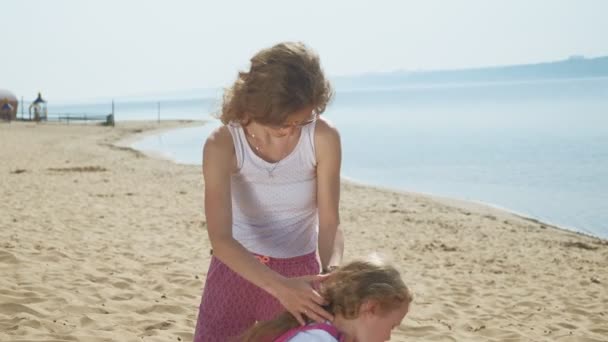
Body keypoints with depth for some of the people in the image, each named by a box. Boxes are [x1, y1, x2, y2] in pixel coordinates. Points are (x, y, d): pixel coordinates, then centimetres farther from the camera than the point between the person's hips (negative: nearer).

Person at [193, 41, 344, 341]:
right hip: (236, 267, 0)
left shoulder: (323, 138, -20)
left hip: (298, 271, 0)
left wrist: (333, 272, -37)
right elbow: (220, 238, -30)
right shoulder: (222, 144, -22)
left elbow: (329, 223, -15)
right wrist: (279, 287, -44)